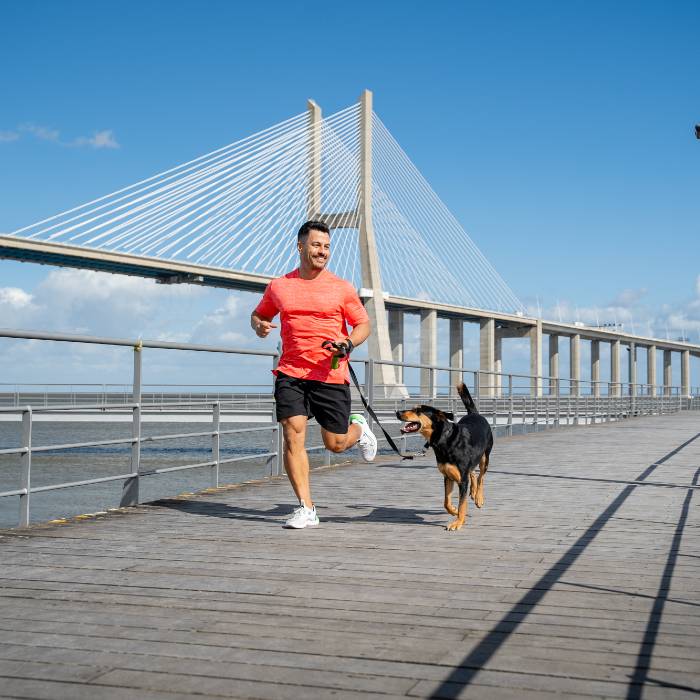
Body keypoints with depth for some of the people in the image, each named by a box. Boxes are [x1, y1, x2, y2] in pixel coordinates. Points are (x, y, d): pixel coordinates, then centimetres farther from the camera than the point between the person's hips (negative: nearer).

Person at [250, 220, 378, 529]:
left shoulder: (342, 288, 3)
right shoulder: (278, 286, 9)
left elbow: (363, 324, 8)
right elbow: (259, 314, 24)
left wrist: (348, 344, -13)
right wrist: (258, 325, -1)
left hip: (332, 376, -1)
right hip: (290, 373, 1)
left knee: (336, 444, 5)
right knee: (292, 435, -13)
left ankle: (358, 428, 43)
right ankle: (306, 509, -7)